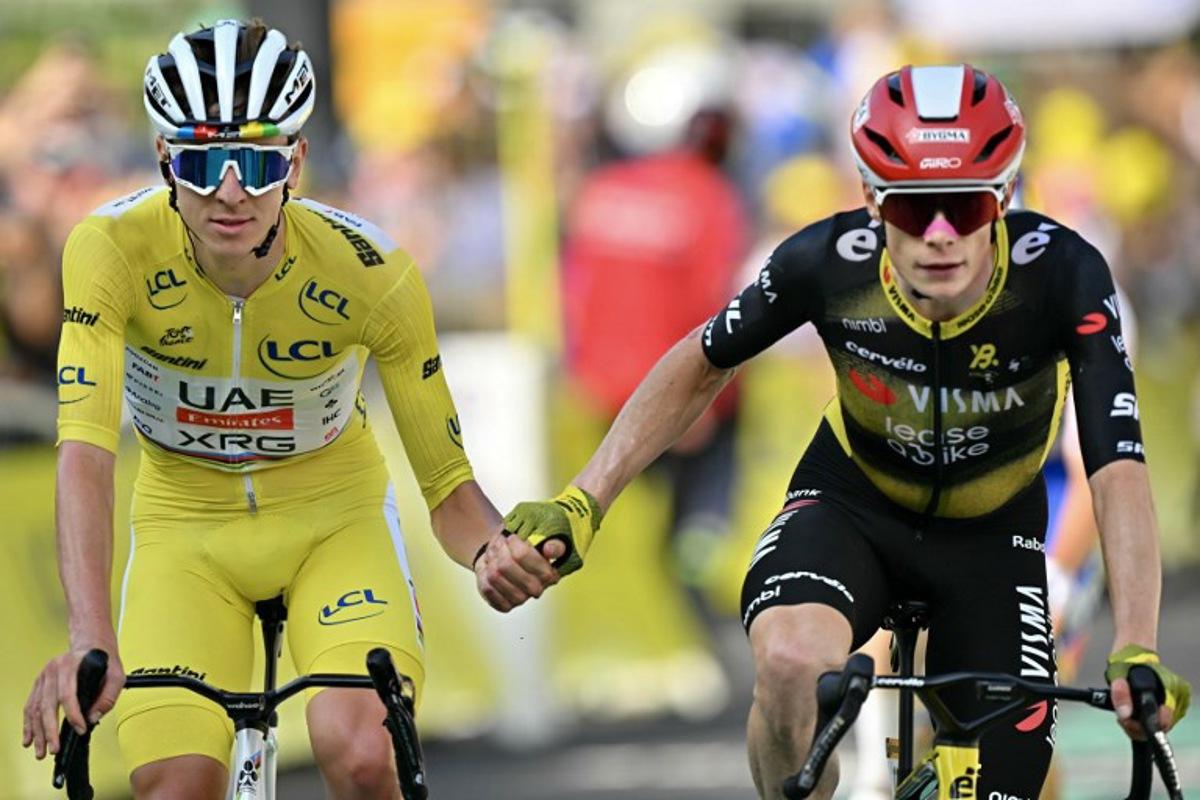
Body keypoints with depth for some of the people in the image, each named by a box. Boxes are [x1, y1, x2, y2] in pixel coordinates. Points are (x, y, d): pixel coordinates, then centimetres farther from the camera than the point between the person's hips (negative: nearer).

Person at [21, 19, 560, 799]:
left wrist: (498, 553, -41)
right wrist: (90, 640, -49)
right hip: (186, 525, 1)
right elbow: (85, 452, -35)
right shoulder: (113, 249, -26)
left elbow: (448, 485, -17)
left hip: (334, 517, -1)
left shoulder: (368, 270, -24)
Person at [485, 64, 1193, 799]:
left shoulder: (1062, 275, -30)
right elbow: (702, 364, -7)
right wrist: (580, 504, -14)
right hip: (853, 504, -1)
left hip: (989, 537, 1)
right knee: (790, 659, -35)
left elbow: (1119, 471, -36)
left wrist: (1135, 652, -48)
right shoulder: (828, 262, -27)